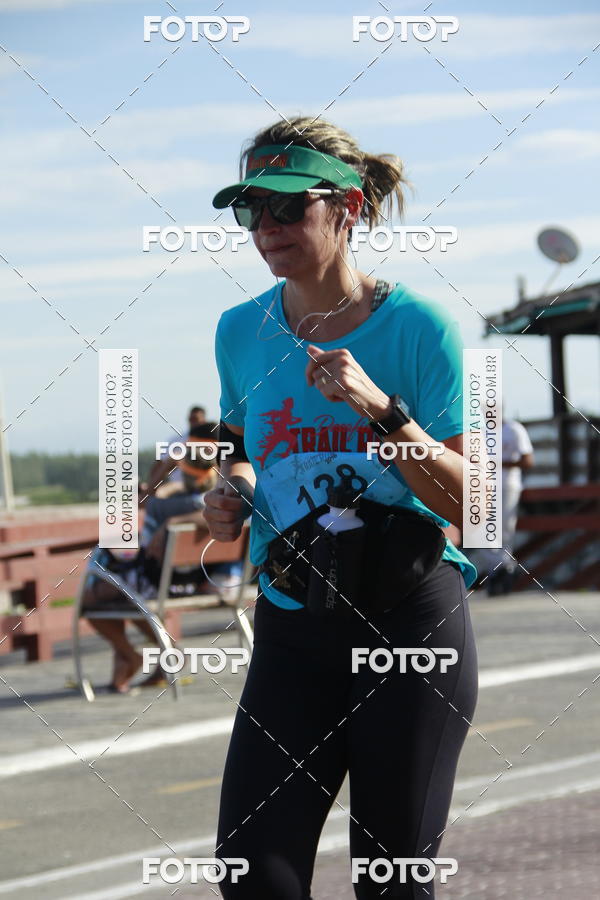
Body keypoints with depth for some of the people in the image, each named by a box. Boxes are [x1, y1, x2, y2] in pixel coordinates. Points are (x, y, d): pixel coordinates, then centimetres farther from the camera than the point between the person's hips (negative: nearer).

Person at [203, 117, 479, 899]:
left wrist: (380, 409, -24)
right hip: (292, 629, 4)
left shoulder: (418, 327, -9)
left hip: (411, 621, -3)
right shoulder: (241, 332, 4)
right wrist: (232, 492, 0)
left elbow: (469, 507, -12)